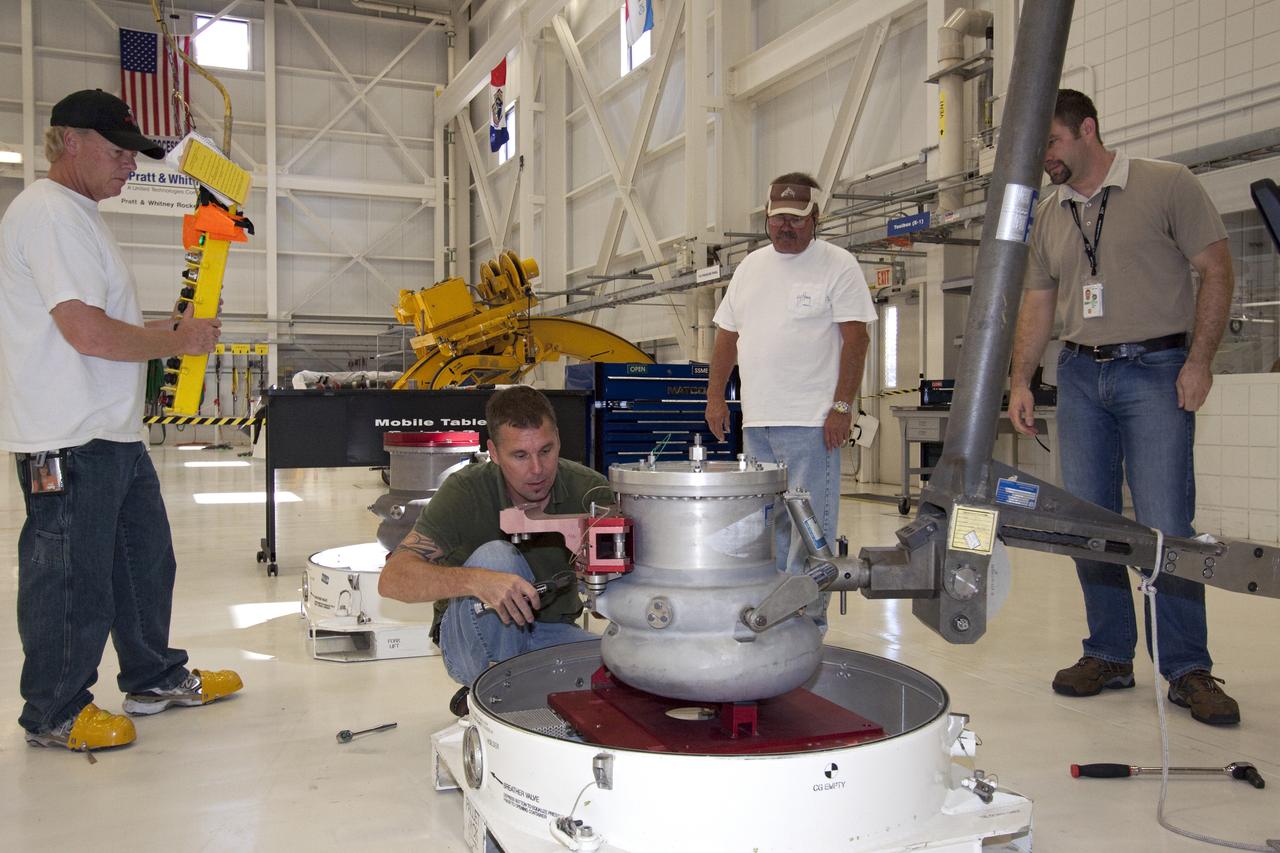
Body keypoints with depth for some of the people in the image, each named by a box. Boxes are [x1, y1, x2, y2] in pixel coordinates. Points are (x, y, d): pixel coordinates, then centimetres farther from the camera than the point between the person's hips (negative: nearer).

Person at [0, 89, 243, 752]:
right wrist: (178, 342, -10)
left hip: (113, 433, 11)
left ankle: (155, 678, 34)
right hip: (70, 442, -11)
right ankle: (54, 713, 19)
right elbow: (88, 332, -23)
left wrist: (169, 327, 10)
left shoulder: (76, 214, 19)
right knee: (71, 578, 2)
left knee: (144, 561, 19)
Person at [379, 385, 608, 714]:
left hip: (552, 635, 3)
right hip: (474, 642, -3)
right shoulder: (465, 490, -21)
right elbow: (393, 578, -29)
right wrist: (474, 580, -47)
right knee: (495, 555, -32)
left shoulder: (590, 490, -14)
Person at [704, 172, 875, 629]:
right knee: (766, 523, 13)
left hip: (811, 421, -6)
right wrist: (715, 396, 11)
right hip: (756, 420, 6)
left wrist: (842, 406, -15)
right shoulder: (751, 266, 16)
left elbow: (856, 338, -8)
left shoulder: (838, 265, -2)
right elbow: (727, 334, 18)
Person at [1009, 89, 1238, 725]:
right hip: (1080, 374, 5)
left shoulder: (1166, 184, -1)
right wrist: (1020, 379, 5)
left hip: (1156, 369, -5)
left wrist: (1199, 360, -11)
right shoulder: (1049, 217, 14)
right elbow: (1037, 304, 15)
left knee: (1165, 526, -8)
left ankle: (1187, 671, 4)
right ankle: (1109, 656, 16)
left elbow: (1216, 270, -2)